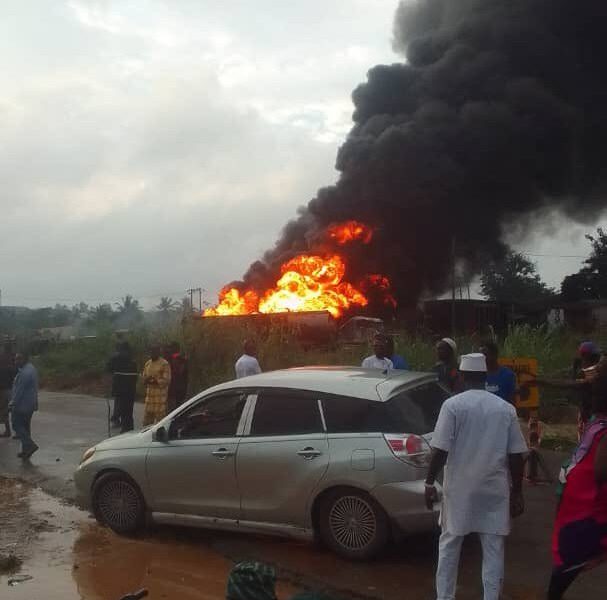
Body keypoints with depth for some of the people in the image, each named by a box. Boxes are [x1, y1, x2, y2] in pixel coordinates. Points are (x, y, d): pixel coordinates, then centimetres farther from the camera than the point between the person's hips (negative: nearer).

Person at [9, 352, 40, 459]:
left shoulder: (25, 373, -22)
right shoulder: (31, 368, 11)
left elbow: (19, 390, -21)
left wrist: (13, 403, -14)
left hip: (22, 405, -10)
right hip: (31, 404, 10)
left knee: (17, 425, -1)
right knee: (25, 426, 15)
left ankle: (30, 445, -8)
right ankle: (26, 450, 19)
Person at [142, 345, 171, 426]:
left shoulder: (164, 364, -5)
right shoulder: (147, 364, 16)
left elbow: (167, 380, -9)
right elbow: (144, 379, 19)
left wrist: (156, 380, -22)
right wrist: (146, 379, -4)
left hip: (160, 395, -6)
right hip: (149, 395, 6)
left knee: (160, 420, -7)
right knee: (147, 420, 6)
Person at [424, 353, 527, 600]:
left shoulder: (453, 405, -8)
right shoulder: (506, 408, 2)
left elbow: (440, 450, -11)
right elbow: (515, 455, 2)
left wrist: (430, 482, -3)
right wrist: (517, 492, 10)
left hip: (460, 487, -2)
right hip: (495, 489, 2)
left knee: (449, 545, 12)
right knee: (493, 549, 9)